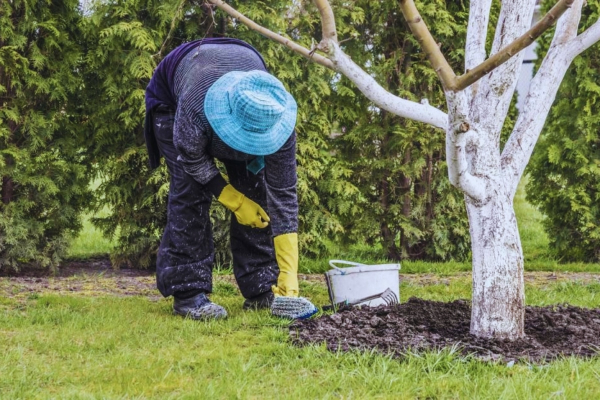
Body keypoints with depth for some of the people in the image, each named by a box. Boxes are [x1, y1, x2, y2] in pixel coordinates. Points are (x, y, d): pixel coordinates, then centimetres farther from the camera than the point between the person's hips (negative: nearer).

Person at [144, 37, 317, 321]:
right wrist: (234, 201, -21)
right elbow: (193, 159, -24)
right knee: (190, 188, -18)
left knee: (254, 186, -9)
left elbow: (283, 195, -32)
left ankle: (260, 289, 0)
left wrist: (288, 281, -33)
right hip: (170, 97, -3)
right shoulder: (195, 110, -47)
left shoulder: (275, 120, -37)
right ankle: (187, 292, -12)